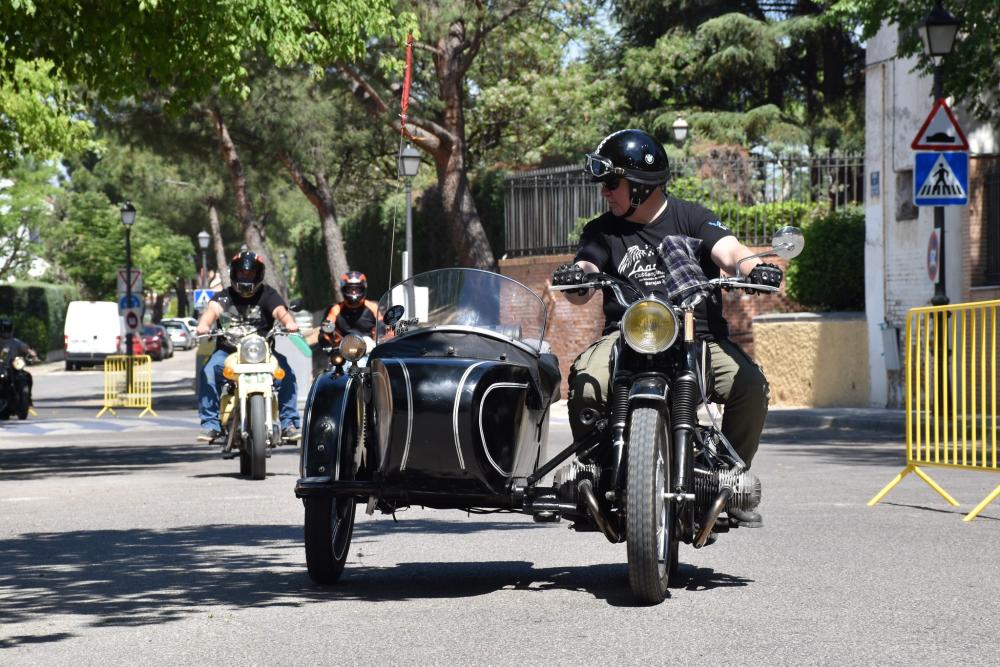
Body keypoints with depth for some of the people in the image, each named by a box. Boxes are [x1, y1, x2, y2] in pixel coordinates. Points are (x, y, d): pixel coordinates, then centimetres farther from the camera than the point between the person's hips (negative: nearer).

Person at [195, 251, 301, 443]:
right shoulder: (224, 296, 5)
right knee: (208, 373, -27)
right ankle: (210, 424, -21)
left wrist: (289, 322, -36)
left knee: (287, 373, -24)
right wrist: (204, 325, -39)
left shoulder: (268, 294, 7)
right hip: (228, 351, 0)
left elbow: (280, 310, -12)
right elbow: (213, 309, -16)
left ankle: (289, 423, -17)